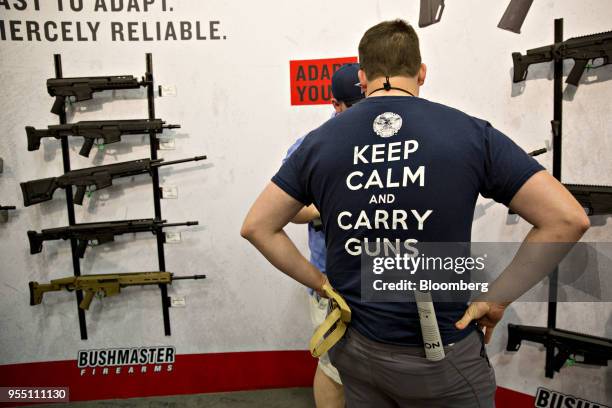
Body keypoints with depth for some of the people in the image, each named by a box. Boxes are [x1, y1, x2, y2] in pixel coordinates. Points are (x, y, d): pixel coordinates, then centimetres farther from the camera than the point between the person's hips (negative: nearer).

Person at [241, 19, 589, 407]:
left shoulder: (319, 141, -5)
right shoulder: (471, 133, -10)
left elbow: (256, 226, -1)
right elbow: (568, 219, -10)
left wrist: (321, 283, 2)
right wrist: (496, 299, -5)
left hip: (355, 346, 3)